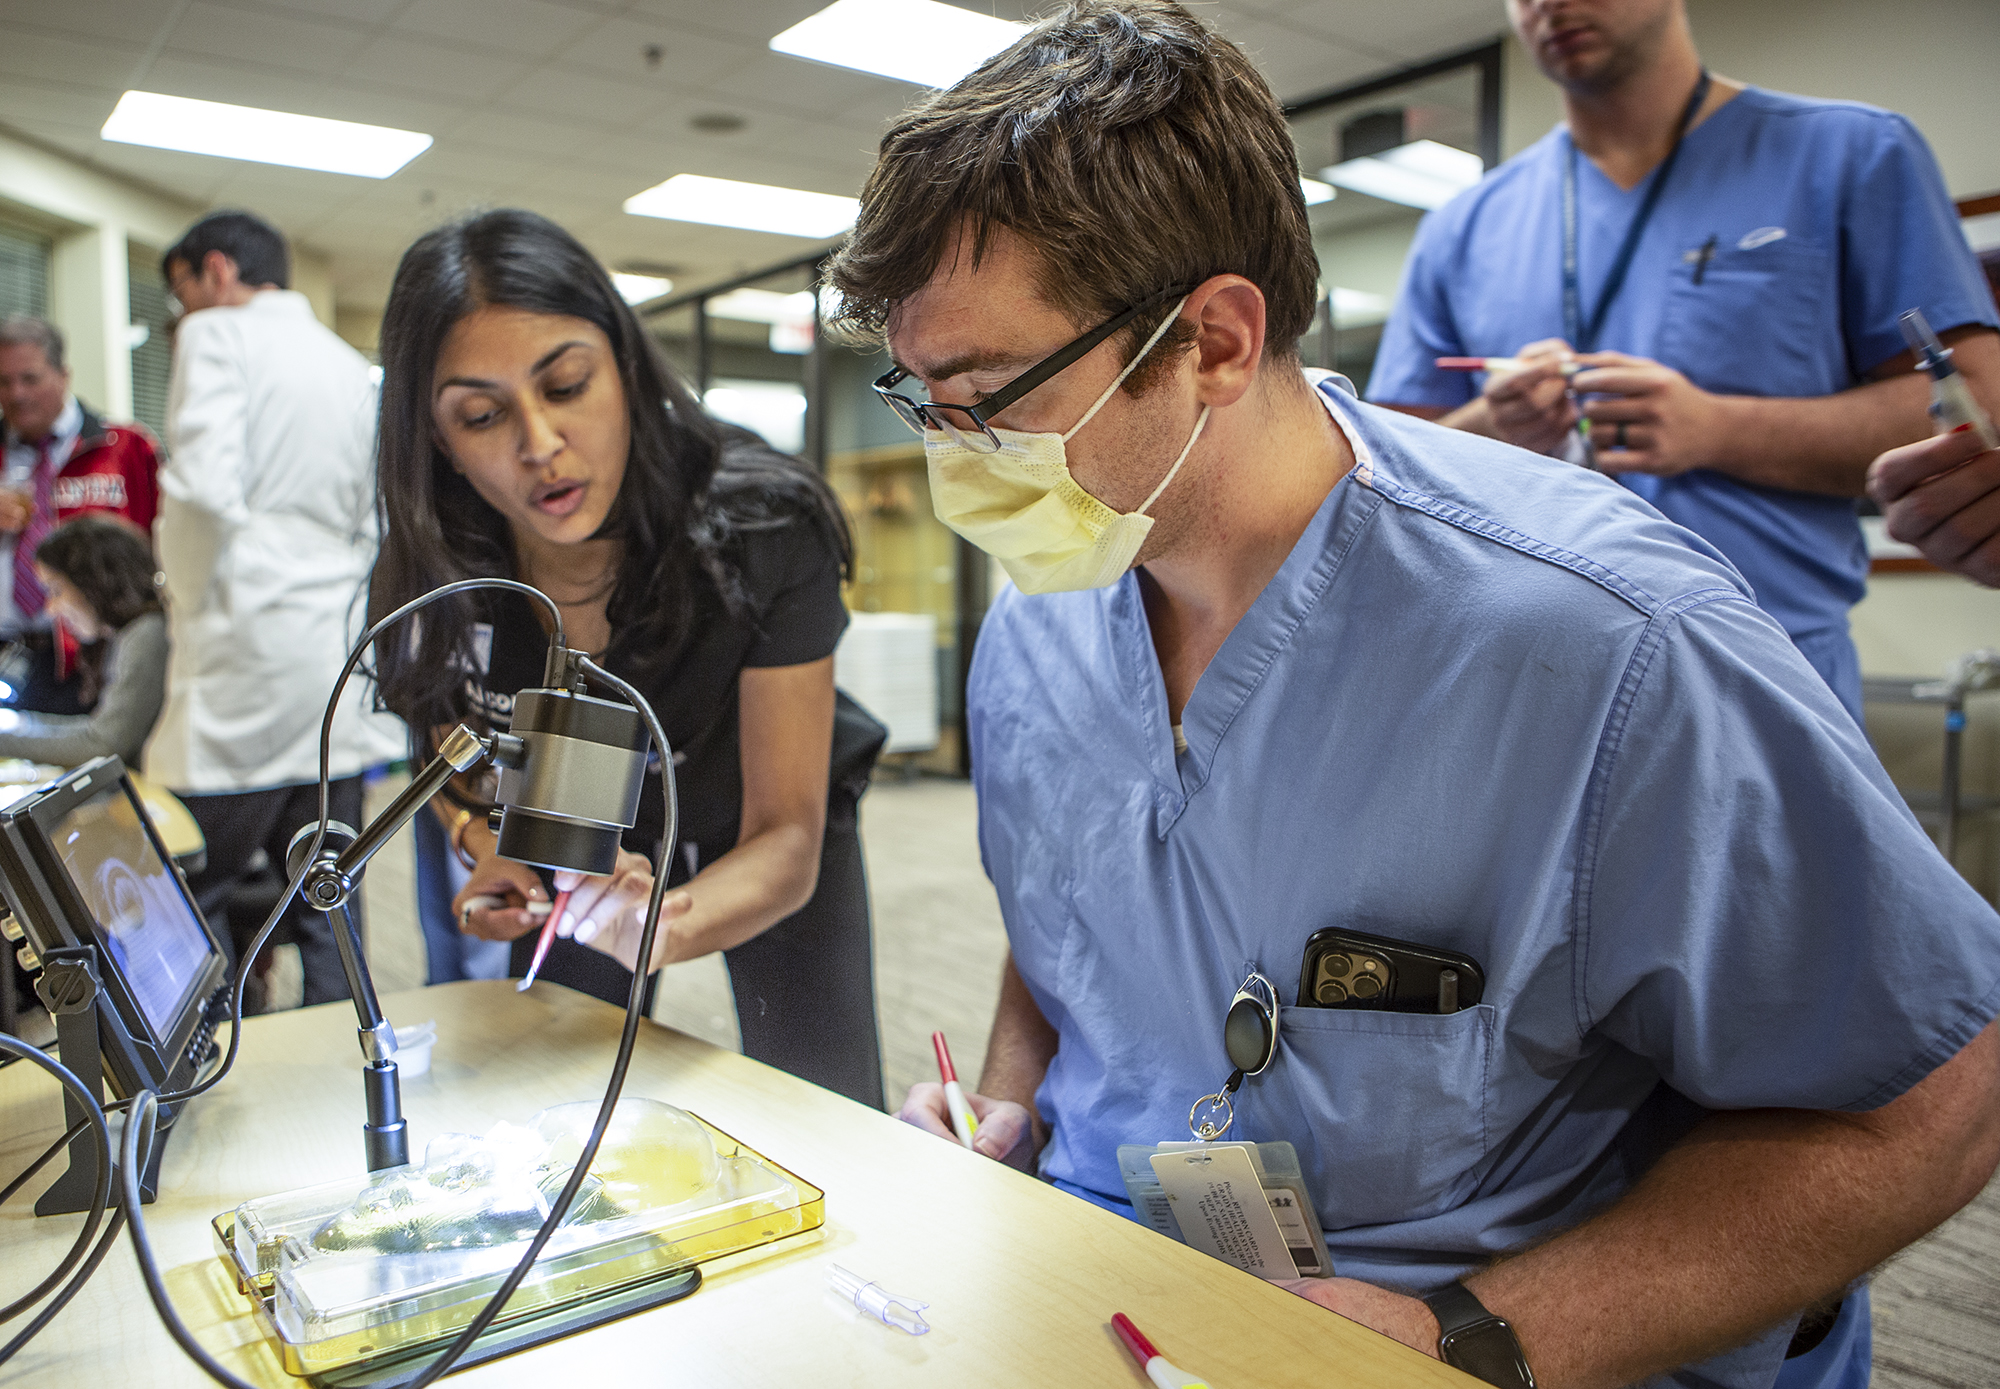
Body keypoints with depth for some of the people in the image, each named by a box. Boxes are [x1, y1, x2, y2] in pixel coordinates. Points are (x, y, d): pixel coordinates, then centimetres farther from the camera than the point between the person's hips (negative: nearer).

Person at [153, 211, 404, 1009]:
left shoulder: (217, 335, -2)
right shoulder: (353, 368, 17)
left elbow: (206, 486, -15)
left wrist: (191, 607, -1)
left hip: (248, 658, -6)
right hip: (342, 668, 7)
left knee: (190, 900, 1)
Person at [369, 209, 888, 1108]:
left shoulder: (760, 528, -32)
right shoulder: (433, 580, -23)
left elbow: (785, 836, -31)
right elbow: (461, 765, -2)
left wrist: (667, 928, -50)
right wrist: (489, 847, -24)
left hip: (753, 845, -2)